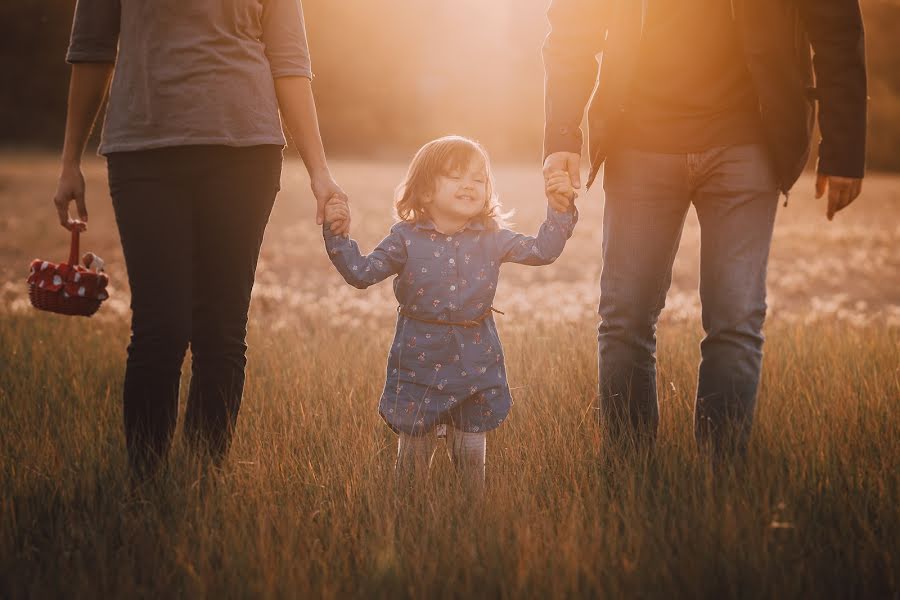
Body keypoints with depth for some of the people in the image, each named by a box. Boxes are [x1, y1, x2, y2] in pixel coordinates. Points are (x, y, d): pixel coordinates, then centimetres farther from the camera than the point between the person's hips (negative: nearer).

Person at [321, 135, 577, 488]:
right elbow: (361, 273, -8)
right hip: (419, 361, -1)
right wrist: (337, 235, -18)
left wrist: (561, 209, -13)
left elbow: (542, 250, -3)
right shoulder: (406, 239, -6)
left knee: (471, 453, 10)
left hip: (475, 364, 1)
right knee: (413, 453, 9)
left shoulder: (492, 239, -1)